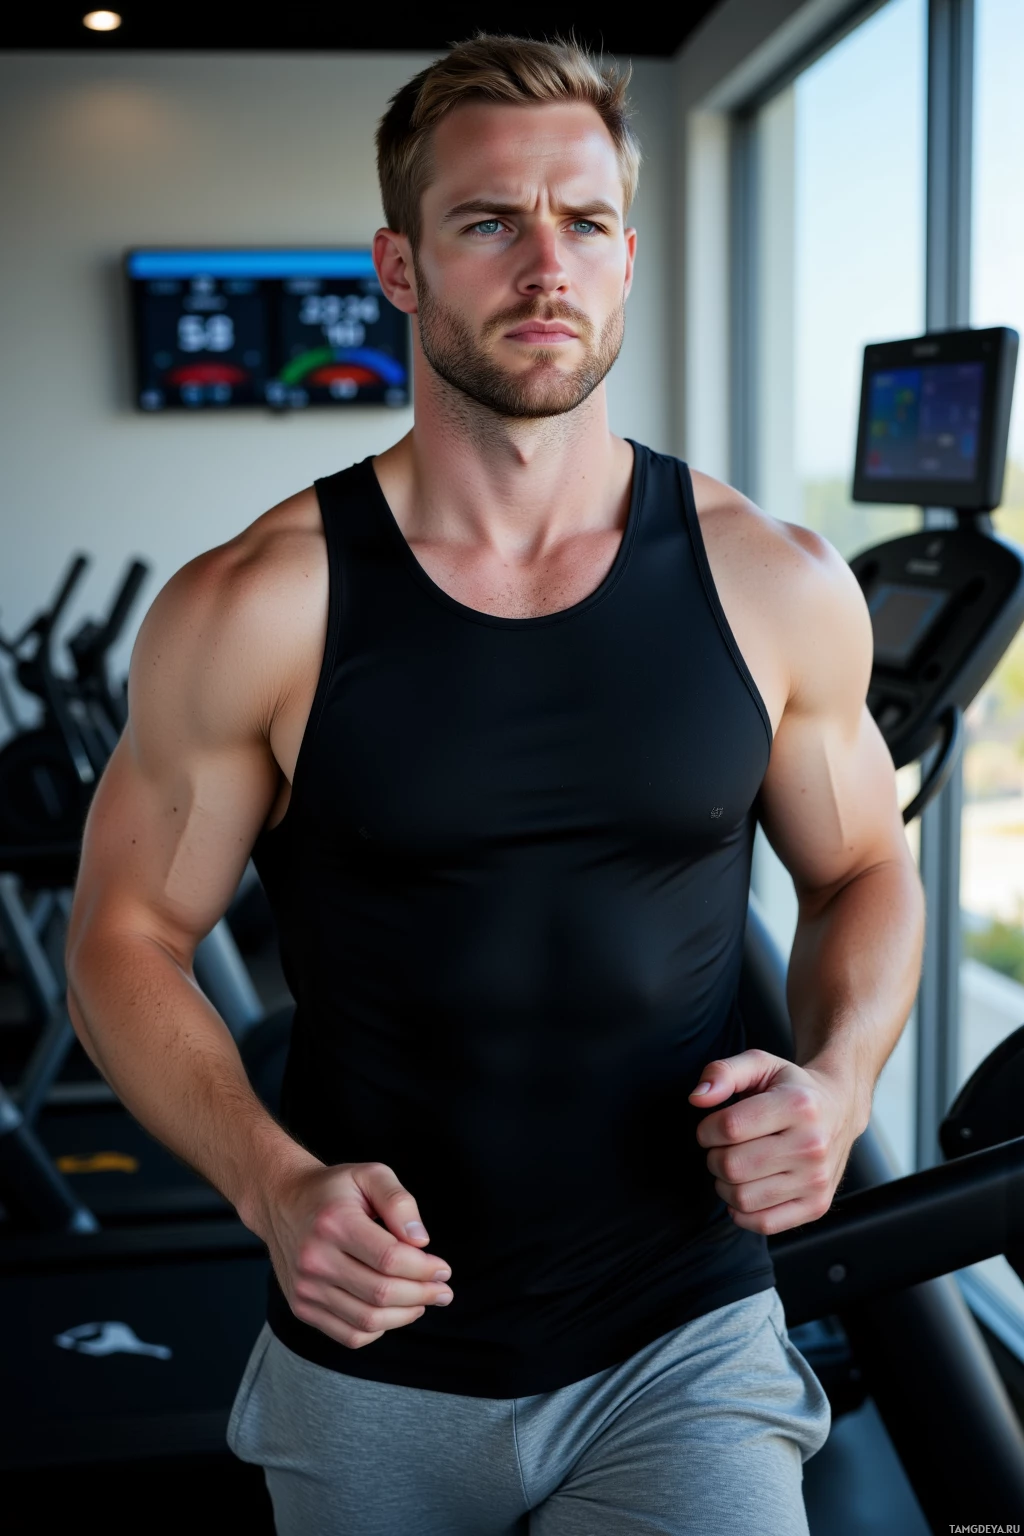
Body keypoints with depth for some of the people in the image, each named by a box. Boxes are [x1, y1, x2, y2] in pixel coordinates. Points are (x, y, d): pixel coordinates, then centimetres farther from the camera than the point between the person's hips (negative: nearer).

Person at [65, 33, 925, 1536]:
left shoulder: (778, 589, -4)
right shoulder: (252, 613, -10)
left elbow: (865, 873, 10)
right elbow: (127, 933, -1)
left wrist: (838, 1079, -9)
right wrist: (273, 1184, -16)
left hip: (684, 1351, 0)